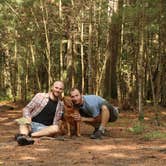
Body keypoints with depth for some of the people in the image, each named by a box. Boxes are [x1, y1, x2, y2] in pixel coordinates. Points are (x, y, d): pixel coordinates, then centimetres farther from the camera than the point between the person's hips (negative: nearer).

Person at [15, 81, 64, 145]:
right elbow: (26, 109, 5)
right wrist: (28, 117, -17)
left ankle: (30, 135, -41)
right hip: (32, 124, -1)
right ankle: (23, 136, -63)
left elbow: (56, 122, 17)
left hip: (44, 128, 1)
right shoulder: (40, 96, 6)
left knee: (56, 128, -31)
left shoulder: (60, 105, 13)